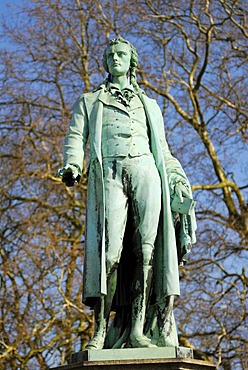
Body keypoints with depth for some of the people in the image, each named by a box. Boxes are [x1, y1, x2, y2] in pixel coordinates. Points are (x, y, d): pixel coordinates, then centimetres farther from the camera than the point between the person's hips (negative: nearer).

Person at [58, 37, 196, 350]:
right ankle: (100, 331, -20)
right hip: (109, 174, -2)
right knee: (110, 250, -17)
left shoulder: (149, 105, 29)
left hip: (146, 171, 2)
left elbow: (163, 151, 26)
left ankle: (138, 329, -15)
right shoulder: (89, 102, 25)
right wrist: (71, 165, -11)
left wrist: (180, 181, 13)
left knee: (147, 249, -11)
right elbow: (76, 138, 9)